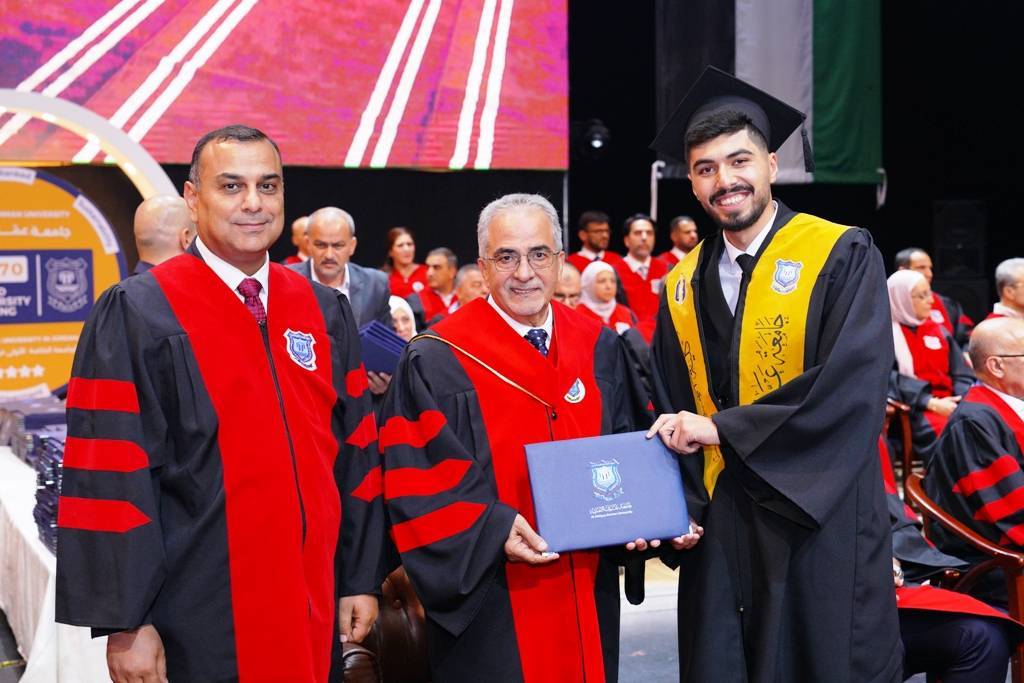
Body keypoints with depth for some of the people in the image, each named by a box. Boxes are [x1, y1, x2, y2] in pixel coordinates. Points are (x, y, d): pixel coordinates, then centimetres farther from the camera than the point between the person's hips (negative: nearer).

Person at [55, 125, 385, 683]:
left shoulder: (324, 312, 6)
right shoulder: (136, 316, -9)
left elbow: (355, 451, 8)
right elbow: (109, 477, -12)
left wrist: (362, 578, 5)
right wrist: (124, 624, -14)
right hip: (198, 623, -4)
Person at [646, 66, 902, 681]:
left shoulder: (843, 256, -7)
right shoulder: (683, 287, 8)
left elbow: (854, 389, -18)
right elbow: (672, 414, 11)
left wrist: (721, 428, -16)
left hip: (823, 522, -4)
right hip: (719, 531, 4)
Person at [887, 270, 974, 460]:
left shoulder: (939, 331, 22)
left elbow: (962, 375, 17)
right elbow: (889, 379, -8)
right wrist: (931, 403, -18)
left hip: (949, 403, 5)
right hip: (913, 409, -5)